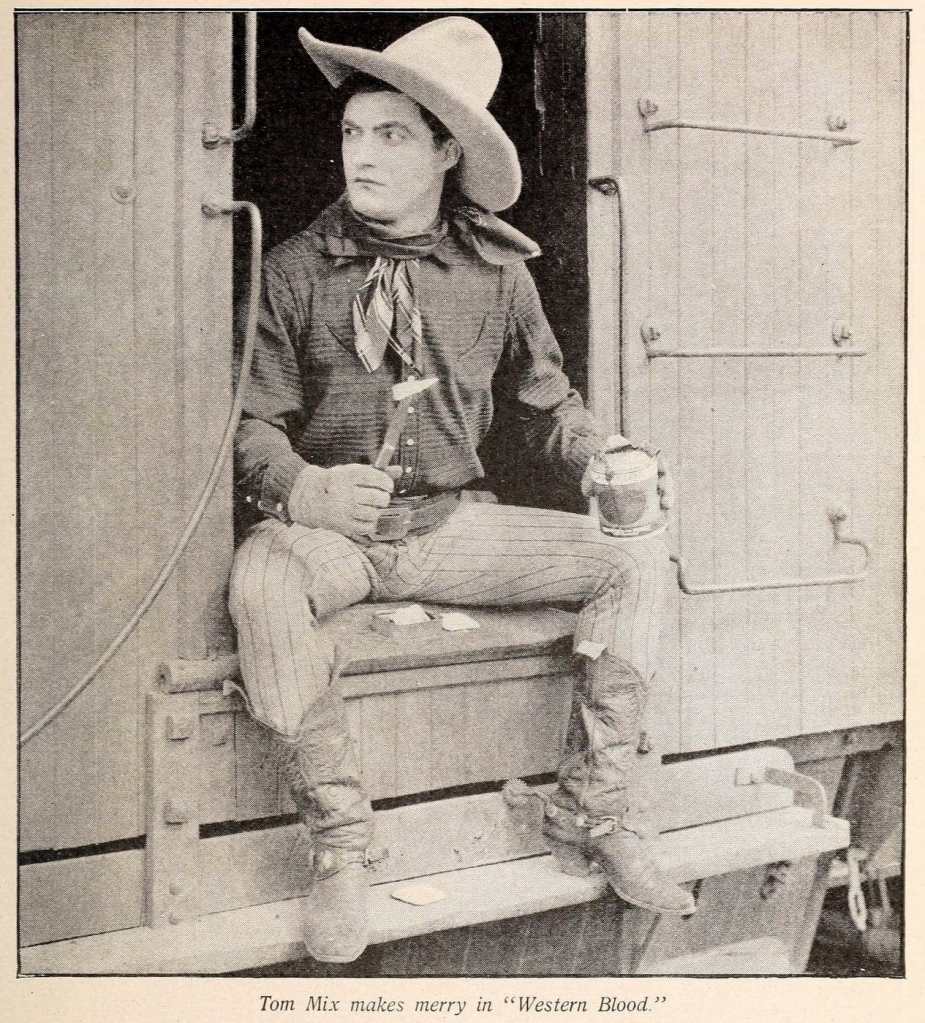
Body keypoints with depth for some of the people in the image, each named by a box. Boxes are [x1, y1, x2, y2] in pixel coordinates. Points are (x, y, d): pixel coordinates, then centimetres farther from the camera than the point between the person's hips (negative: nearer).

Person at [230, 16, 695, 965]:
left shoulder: (496, 272, 2)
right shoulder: (296, 269, -4)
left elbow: (546, 398, 13)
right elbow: (252, 421, -4)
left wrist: (604, 460, -8)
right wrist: (304, 490, -25)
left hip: (447, 527, 3)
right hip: (329, 528, -3)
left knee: (636, 558, -12)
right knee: (262, 582, -37)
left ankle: (590, 815, -2)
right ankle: (338, 843, -21)